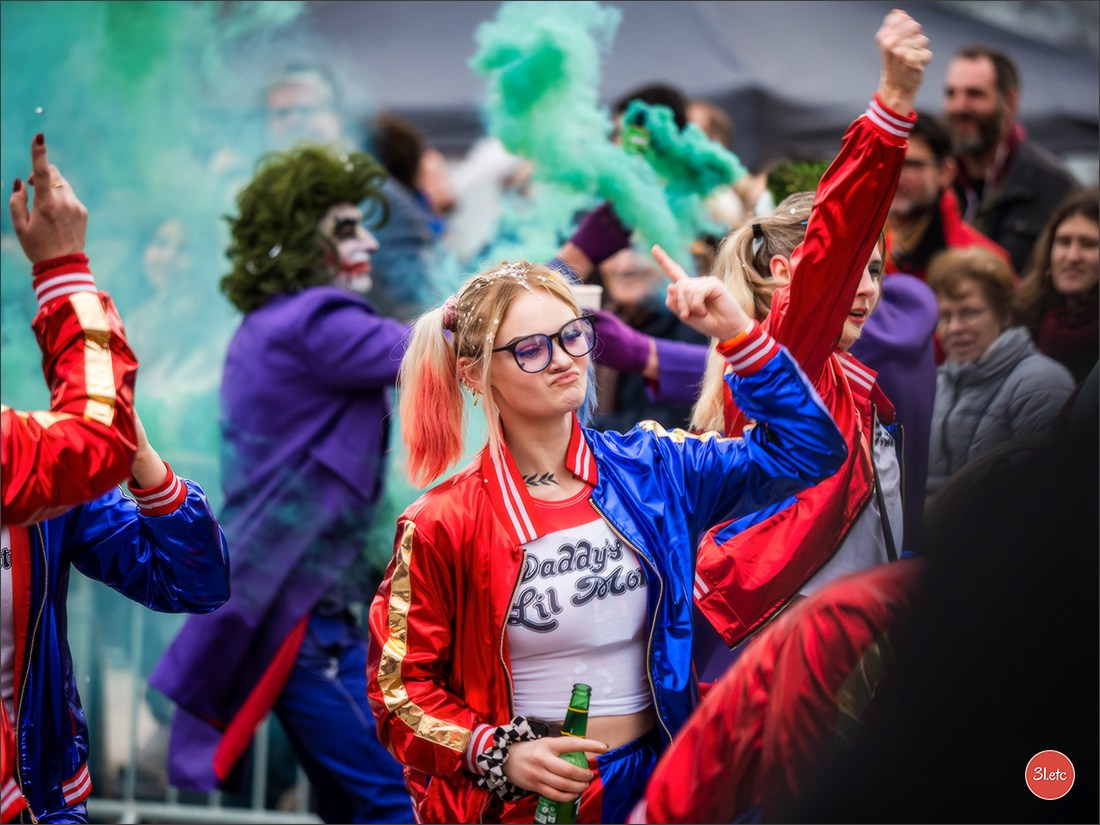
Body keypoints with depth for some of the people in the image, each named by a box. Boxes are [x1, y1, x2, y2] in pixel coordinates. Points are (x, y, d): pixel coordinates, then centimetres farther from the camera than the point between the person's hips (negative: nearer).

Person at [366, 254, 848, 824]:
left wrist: (739, 334, -10)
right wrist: (500, 756, -19)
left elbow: (803, 452, -1)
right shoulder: (443, 526, -9)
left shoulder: (651, 469, 0)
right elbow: (400, 689, -4)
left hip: (652, 778, 3)